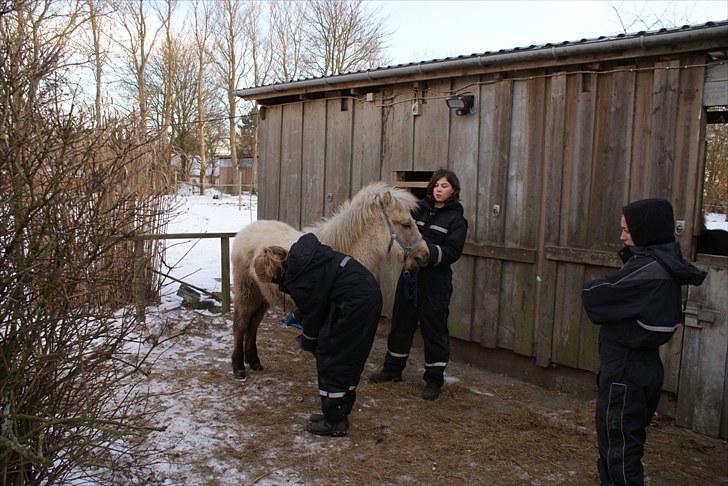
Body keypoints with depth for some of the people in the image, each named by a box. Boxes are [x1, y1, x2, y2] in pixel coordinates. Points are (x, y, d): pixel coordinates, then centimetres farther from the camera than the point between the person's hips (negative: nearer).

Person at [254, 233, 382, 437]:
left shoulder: (297, 282, -17)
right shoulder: (298, 254, 8)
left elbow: (313, 316, -3)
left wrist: (307, 342, 16)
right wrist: (297, 314, 30)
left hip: (355, 303, -10)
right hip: (369, 290, 10)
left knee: (331, 361, 3)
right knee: (348, 359, 18)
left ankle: (334, 423, 14)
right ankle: (339, 412, 31)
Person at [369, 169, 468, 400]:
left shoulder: (456, 218, -5)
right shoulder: (419, 208, 8)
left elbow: (452, 252, -14)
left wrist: (430, 252, -29)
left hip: (435, 280, -5)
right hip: (410, 275, 5)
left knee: (434, 328, 2)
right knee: (401, 323, 15)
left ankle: (434, 379, 15)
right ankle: (393, 368, 31)